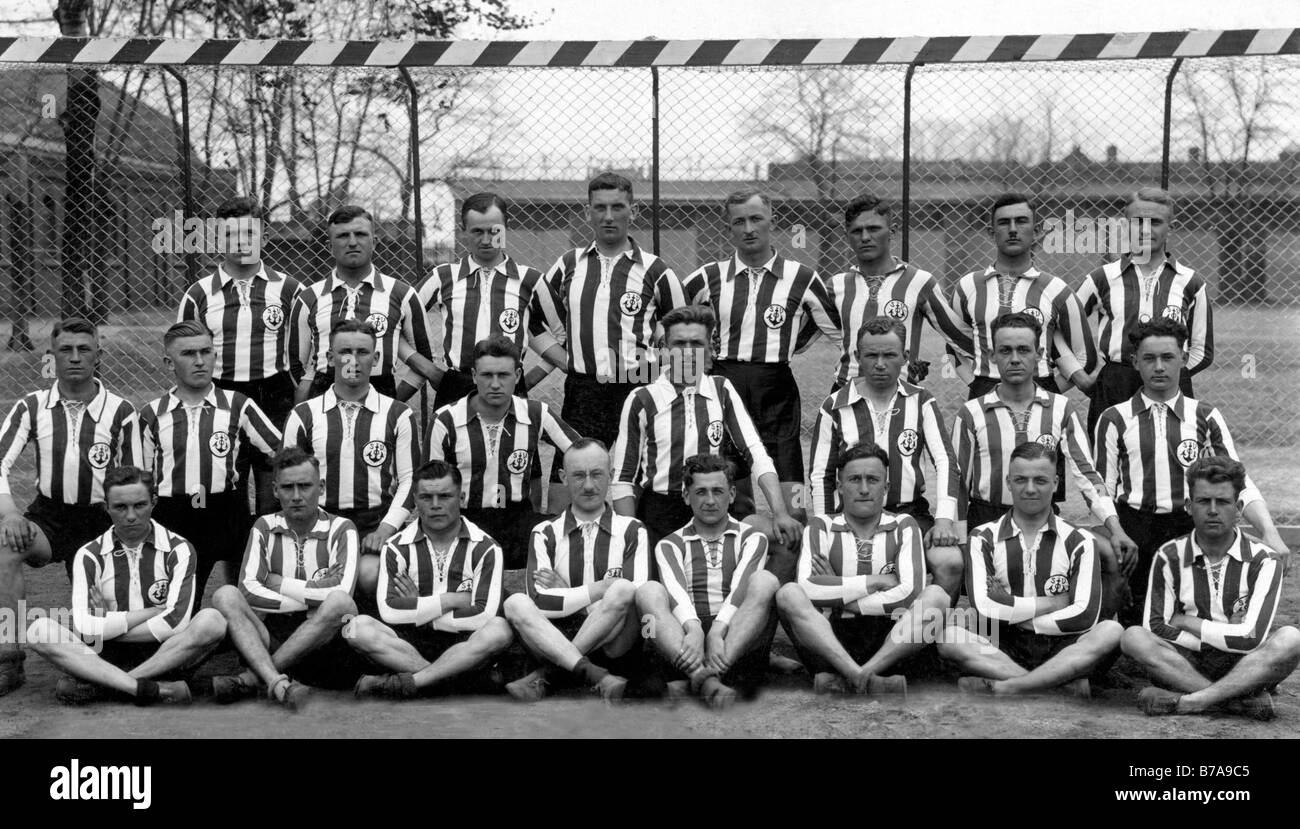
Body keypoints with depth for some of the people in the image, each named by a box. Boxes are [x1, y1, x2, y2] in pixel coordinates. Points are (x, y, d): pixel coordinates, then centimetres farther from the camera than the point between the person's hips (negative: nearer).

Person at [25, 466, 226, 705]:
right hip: (108, 657, 1)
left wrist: (108, 629, -9)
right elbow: (84, 629, -11)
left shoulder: (177, 549, -1)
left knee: (211, 621, -29)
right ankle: (156, 689, -34)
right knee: (40, 630, -22)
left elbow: (177, 622, -15)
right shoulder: (90, 556, 3)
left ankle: (98, 685, -26)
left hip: (167, 657, -1)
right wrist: (153, 611, -10)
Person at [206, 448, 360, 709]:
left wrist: (281, 584, -4)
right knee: (225, 595, -19)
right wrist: (312, 601, -10)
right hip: (272, 637, 2)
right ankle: (277, 683, -40)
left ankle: (250, 679, -27)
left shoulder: (340, 529, 4)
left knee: (340, 603, -32)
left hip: (322, 646, -2)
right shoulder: (265, 528, 11)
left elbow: (342, 591, -15)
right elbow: (249, 590, -5)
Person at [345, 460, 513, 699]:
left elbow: (484, 616, -12)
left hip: (465, 649, -1)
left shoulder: (484, 548, 1)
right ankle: (465, 680, -27)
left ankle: (408, 682, -30)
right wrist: (452, 600, -10)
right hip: (410, 644, 1)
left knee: (501, 630, -32)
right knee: (358, 627, -26)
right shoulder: (397, 547, 5)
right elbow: (389, 611, -11)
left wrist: (417, 611, -7)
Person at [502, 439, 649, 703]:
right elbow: (539, 601, -5)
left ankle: (547, 675, -22)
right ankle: (598, 678, -36)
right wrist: (600, 589, -8)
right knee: (516, 602, -25)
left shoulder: (631, 531, 10)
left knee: (623, 591, -29)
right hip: (555, 640, 1)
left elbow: (639, 597, -5)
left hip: (614, 646, -1)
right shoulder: (545, 533, 11)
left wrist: (567, 596, -4)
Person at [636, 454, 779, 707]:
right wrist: (693, 630, -26)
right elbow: (675, 589, -4)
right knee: (648, 591, -23)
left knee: (764, 581, -24)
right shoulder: (670, 544, 17)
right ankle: (706, 680, -47)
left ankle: (704, 675, -42)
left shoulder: (751, 538, 16)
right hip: (687, 638, 1)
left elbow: (740, 586, -4)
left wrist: (717, 633, -23)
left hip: (736, 641, 0)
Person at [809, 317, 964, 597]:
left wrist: (945, 518, -14)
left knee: (950, 562, -26)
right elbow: (821, 475, 9)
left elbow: (945, 461, 0)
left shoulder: (921, 402, 8)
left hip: (910, 512, 1)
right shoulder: (834, 408, 6)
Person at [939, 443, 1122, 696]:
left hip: (1060, 649, 0)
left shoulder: (1077, 541, 8)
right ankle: (1066, 682, -32)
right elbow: (983, 609, -8)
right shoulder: (984, 538, 8)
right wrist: (1054, 603, -5)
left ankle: (1003, 687, -33)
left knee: (1111, 631, -29)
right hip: (1005, 650, 0)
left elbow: (1086, 615, -7)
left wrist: (1012, 614, -7)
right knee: (949, 637, -29)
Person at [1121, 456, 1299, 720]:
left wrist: (1186, 622, -6)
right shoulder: (1170, 557, 1)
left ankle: (1190, 701, -32)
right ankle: (1245, 699, -29)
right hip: (1187, 664, 1)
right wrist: (1228, 637, -12)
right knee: (1134, 637, -27)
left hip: (1246, 667, -1)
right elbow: (1155, 628, -9)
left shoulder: (1263, 560, -4)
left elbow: (1252, 637, -15)